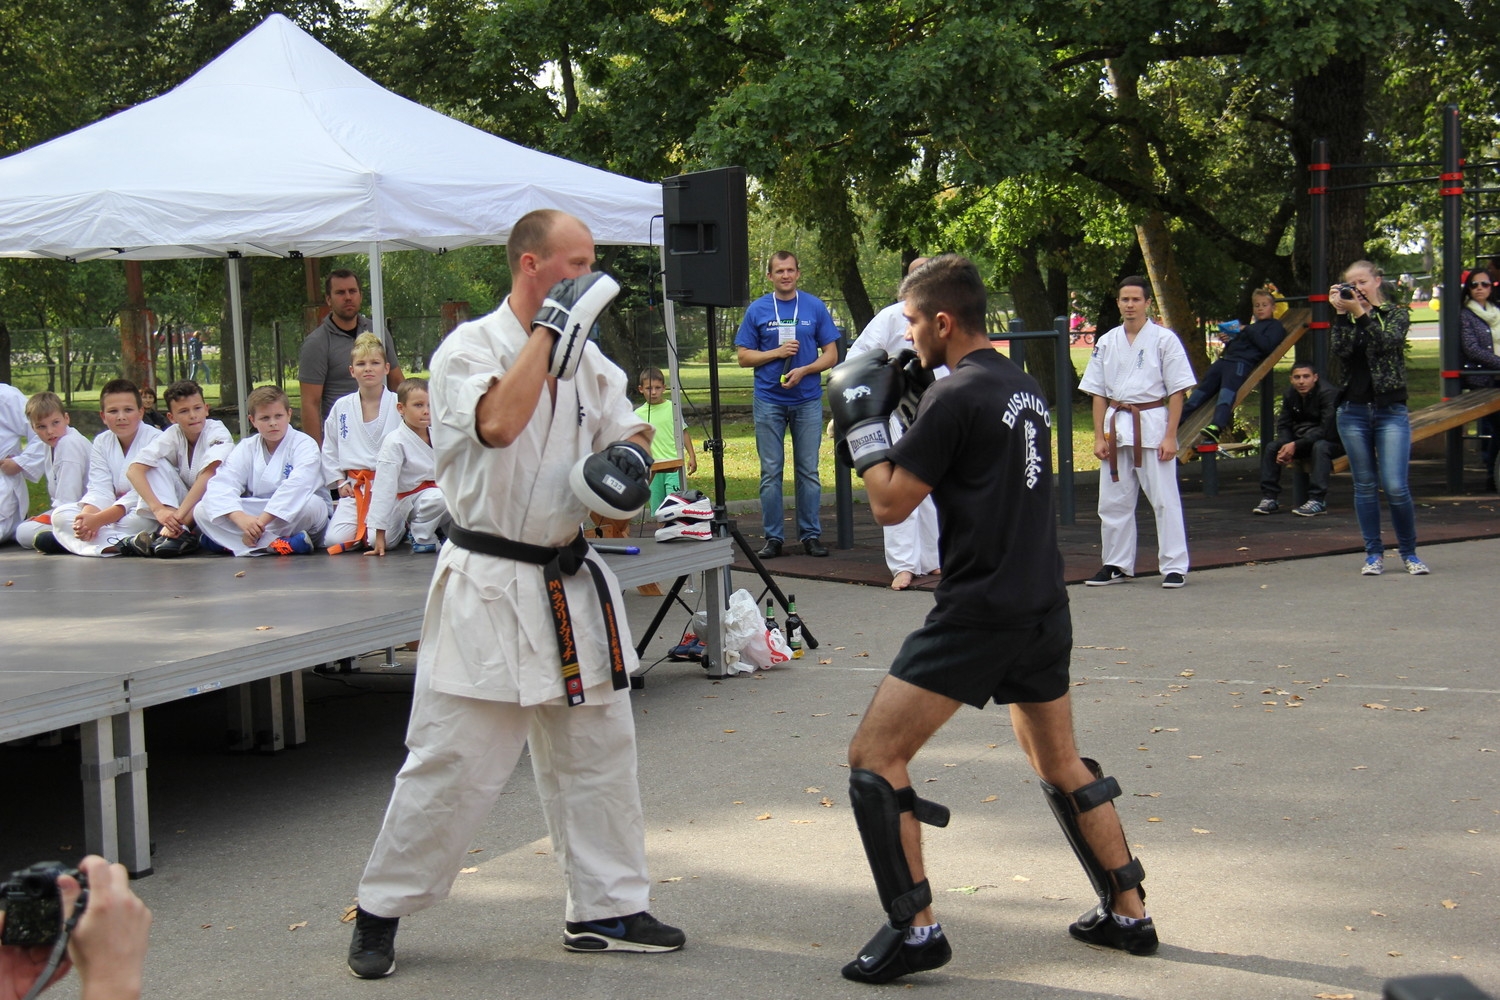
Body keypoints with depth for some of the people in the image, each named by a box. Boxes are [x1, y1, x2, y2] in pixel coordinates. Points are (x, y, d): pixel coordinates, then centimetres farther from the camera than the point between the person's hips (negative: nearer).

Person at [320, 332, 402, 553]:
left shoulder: (398, 405, -3)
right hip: (355, 488, 3)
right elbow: (329, 450, 17)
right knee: (334, 539, -16)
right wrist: (340, 482, 7)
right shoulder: (342, 407, 7)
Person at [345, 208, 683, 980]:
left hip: (570, 584, 7)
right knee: (451, 764, -4)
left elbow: (631, 431, 19)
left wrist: (626, 460, -5)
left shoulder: (586, 358, 9)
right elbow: (498, 424, -30)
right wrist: (552, 327, -23)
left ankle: (605, 909, 25)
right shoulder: (469, 349, -11)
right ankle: (380, 912, 13)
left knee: (597, 753, 12)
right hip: (487, 588, -7)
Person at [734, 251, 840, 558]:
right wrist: (777, 353, -11)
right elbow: (744, 356, 3)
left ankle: (811, 534, 10)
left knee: (808, 471, 3)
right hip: (769, 401, 0)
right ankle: (773, 537, 7)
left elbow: (831, 355, 3)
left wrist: (803, 371, -13)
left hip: (808, 400, 0)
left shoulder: (815, 307, 4)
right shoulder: (757, 310, 4)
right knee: (771, 471, 1)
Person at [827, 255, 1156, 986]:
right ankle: (1128, 915, 26)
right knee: (1061, 765, 22)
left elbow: (891, 503, -12)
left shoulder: (956, 396, -14)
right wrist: (901, 410, 17)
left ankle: (915, 929, -4)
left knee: (874, 757, -3)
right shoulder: (1026, 390, 12)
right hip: (1044, 609, 9)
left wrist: (863, 422, 1)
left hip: (979, 612, -9)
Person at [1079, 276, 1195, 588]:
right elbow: (1098, 393, 10)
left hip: (1153, 424, -4)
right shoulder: (1106, 343, 8)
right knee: (1113, 501, 8)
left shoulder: (1164, 339, -3)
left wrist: (1170, 436, -10)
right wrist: (1099, 437, 3)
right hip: (1116, 426, 4)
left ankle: (1174, 567, 3)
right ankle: (1117, 565, 20)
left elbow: (1176, 392, -4)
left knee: (1164, 498, -4)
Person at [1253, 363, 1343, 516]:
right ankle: (1269, 498, -12)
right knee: (1270, 448, -11)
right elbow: (1283, 426, 3)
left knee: (1320, 447, -39)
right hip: (1303, 440, 7)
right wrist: (1286, 447, -20)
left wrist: (1296, 445, -32)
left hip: (1332, 441, -7)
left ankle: (1317, 500, -40)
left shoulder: (1328, 393, -21)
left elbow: (1327, 429, -28)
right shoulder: (1290, 395, 1)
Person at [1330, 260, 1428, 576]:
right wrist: (1341, 312, -13)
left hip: (1391, 411, -2)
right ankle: (1374, 553, 12)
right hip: (1353, 410, 2)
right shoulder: (1345, 319, 10)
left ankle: (1409, 553, 6)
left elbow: (1387, 341, -15)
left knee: (1395, 487, -9)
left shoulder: (1396, 313, 5)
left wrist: (1360, 312, -20)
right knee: (1365, 486, 4)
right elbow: (1341, 350, -8)